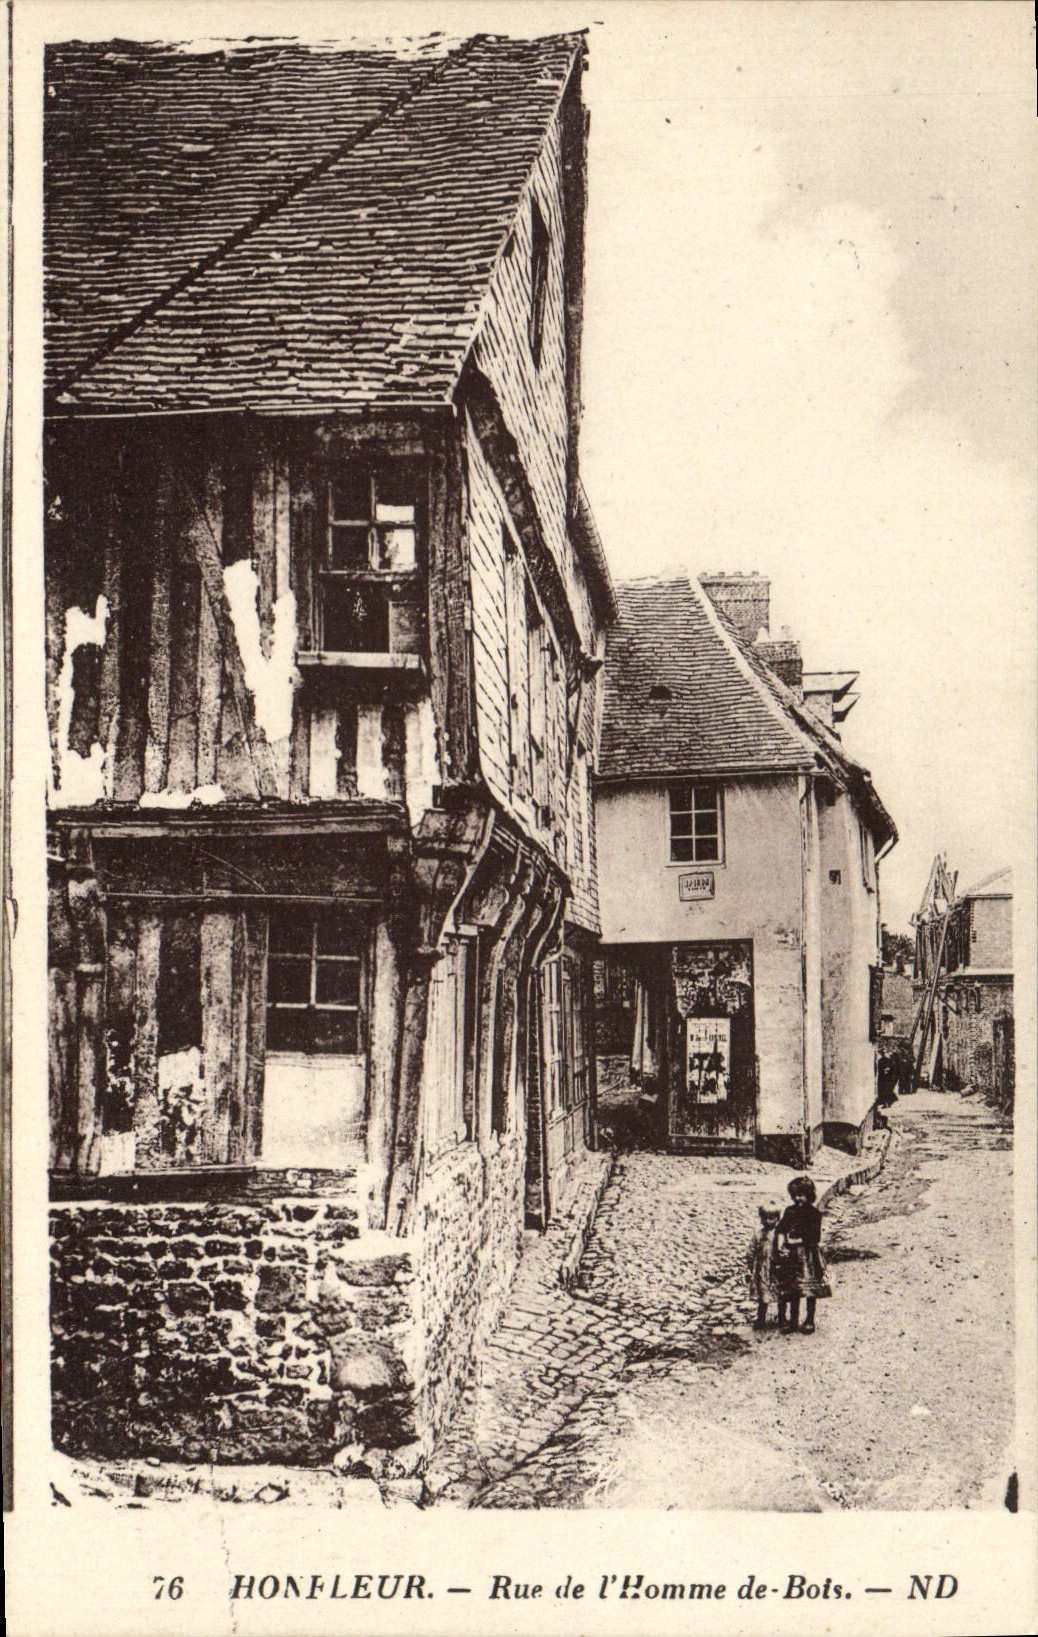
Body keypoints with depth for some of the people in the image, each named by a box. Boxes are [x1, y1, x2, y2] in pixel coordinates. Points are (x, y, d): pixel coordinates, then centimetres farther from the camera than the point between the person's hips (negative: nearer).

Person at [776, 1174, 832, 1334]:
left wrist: (797, 1240, -13)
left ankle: (810, 1321, 11)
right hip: (792, 1255, 4)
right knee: (793, 1290, 10)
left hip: (810, 1256, -3)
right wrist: (780, 1247, -14)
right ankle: (793, 1320, 20)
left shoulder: (814, 1213, -6)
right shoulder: (789, 1211, 5)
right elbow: (781, 1231, 1)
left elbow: (815, 1238, -11)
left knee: (811, 1290, 0)